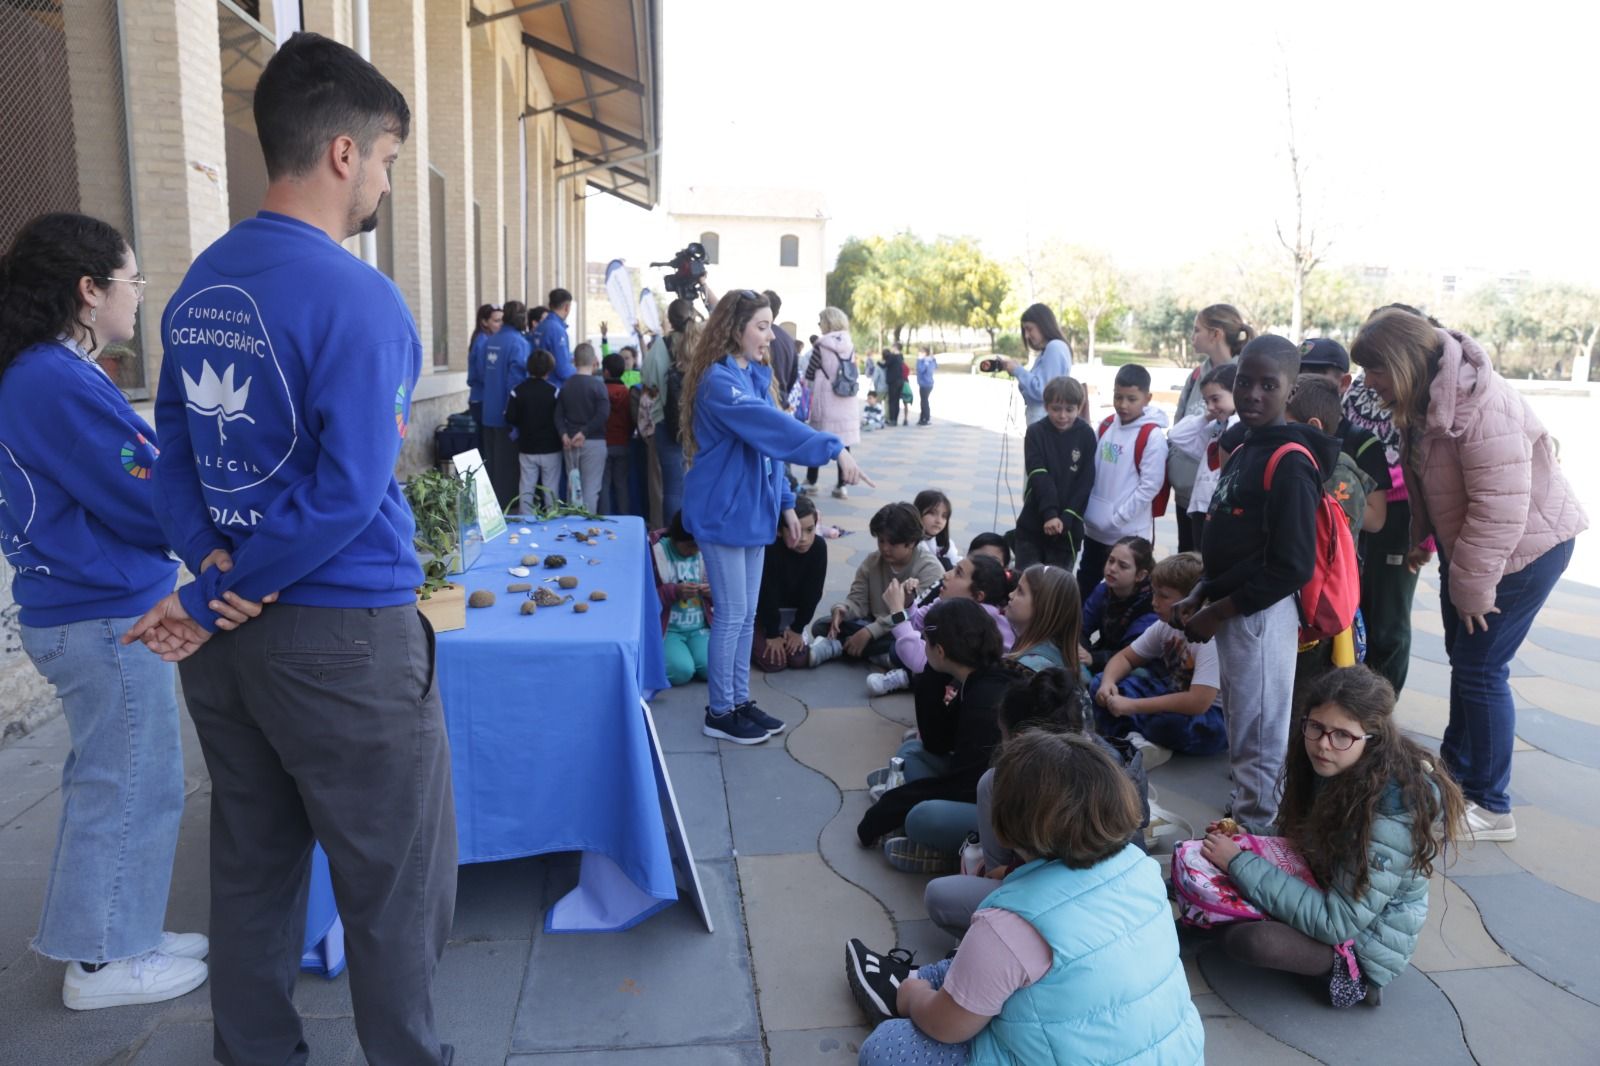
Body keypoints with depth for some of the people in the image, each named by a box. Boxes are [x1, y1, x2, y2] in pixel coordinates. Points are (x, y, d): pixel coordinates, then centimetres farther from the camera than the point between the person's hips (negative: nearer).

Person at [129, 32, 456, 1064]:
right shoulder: (357, 298, -16)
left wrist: (216, 575, -1)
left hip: (230, 640, 8)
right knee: (397, 888, 9)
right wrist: (208, 605, -11)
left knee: (252, 873, 20)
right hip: (344, 638, -8)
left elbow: (174, 456, 10)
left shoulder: (200, 283, 8)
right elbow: (348, 494, -21)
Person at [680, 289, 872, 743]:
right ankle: (719, 713, 13)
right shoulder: (718, 381, -18)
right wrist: (834, 449, -38)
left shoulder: (755, 376, 11)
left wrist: (785, 503, 10)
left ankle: (740, 701, 26)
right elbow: (773, 427, -31)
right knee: (732, 614, -1)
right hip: (723, 512, -8)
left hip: (751, 510, 8)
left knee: (747, 614, 14)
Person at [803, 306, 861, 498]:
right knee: (843, 443, 4)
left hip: (825, 401, -4)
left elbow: (810, 374, -2)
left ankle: (811, 482, 14)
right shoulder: (850, 346, 6)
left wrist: (805, 381, 17)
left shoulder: (821, 345, -7)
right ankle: (842, 485, 5)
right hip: (848, 402, 4)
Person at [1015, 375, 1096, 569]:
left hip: (1069, 528, 0)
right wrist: (1049, 514, -23)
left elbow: (1085, 483, -5)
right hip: (1033, 525, 0)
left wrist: (1065, 519, -15)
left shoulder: (1086, 435, -2)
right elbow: (1038, 476, -12)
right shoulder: (1036, 432, -3)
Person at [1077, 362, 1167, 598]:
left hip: (1129, 533, -7)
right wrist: (1088, 510, 4)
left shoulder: (1152, 436, -15)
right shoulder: (1106, 426, 6)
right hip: (1094, 528, 7)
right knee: (1085, 587, 20)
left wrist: (1115, 519, -16)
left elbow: (1150, 486, -16)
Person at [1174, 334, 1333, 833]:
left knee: (1258, 735, 4)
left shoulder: (1290, 463, -18)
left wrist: (1217, 611, -17)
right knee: (1241, 725, 22)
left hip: (1261, 616, -9)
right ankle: (1241, 810, 38)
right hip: (1230, 612, 9)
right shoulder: (1242, 451, 11)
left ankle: (1257, 832, 18)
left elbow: (1293, 567, -21)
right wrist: (1199, 596, 7)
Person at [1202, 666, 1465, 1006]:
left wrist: (1240, 863, -27)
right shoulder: (1334, 769, -9)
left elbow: (1336, 923, -29)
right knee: (1204, 862, -9)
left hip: (1364, 940, -7)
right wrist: (1241, 842, -10)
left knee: (1247, 939, -32)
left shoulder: (1395, 813, -30)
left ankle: (1346, 971, -6)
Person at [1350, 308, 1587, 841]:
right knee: (1463, 658, 18)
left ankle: (1490, 807, 10)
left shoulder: (1478, 404, -30)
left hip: (1523, 546, -9)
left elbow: (1500, 506, -30)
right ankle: (1456, 768, 36)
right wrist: (1418, 538, 14)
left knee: (1480, 667, -5)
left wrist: (1473, 586, -23)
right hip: (1466, 546, 9)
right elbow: (1427, 483, 12)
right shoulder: (1425, 400, -1)